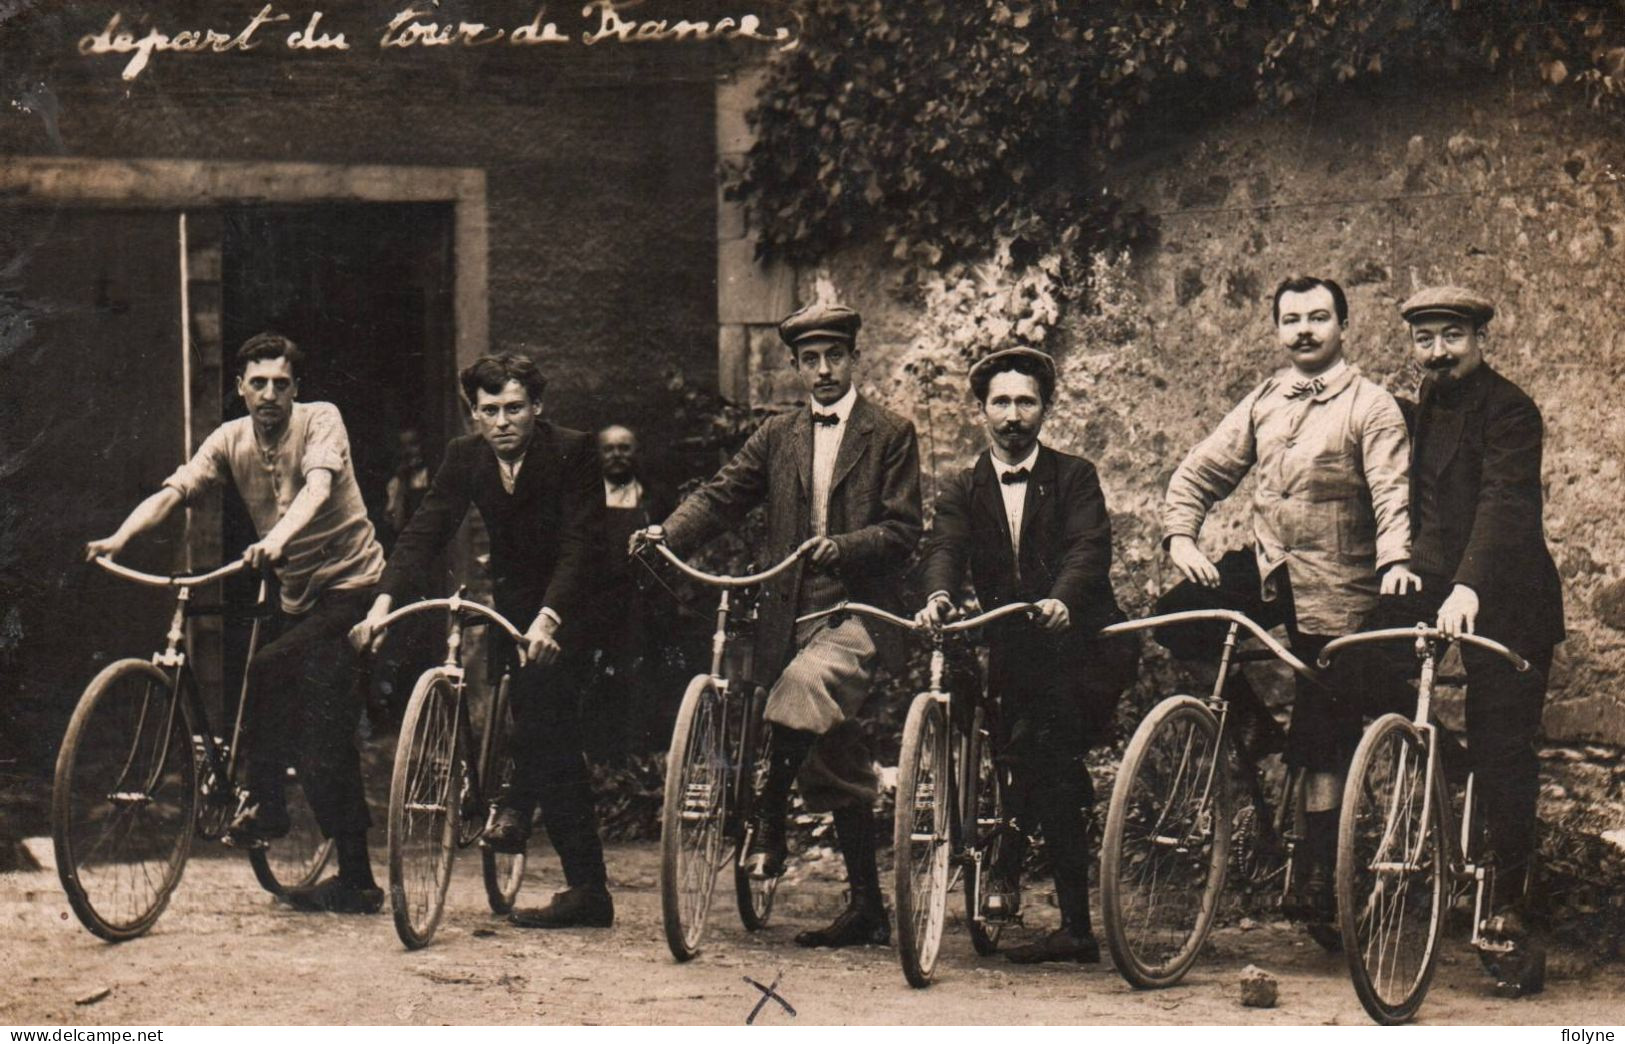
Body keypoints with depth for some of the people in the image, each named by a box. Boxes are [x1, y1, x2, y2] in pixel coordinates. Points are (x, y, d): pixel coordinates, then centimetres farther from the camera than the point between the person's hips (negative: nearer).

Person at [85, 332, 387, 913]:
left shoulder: (320, 420, -11)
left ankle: (265, 801, -7)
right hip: (298, 594, 6)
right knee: (325, 740, 6)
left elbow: (318, 484, -29)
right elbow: (174, 491, -11)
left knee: (267, 668, -22)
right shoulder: (230, 441, 2)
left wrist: (278, 537, -48)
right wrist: (119, 538, -29)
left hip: (350, 583, -6)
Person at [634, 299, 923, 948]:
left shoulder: (891, 436, 3)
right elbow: (722, 496, 5)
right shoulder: (777, 437, 15)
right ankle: (867, 911, 16)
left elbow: (902, 531, -3)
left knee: (804, 683, -36)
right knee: (838, 774, 8)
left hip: (856, 610, -4)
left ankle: (769, 826, -28)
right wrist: (668, 533, -13)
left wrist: (841, 546, -20)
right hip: (792, 613, 5)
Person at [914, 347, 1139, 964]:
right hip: (1013, 653, 3)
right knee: (1053, 773, 2)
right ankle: (1076, 928, 8)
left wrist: (1063, 600, -35)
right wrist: (939, 597, -31)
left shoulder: (1074, 478, 4)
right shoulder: (962, 491, 12)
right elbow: (946, 548, -7)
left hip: (1079, 643, -3)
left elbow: (1090, 547, -13)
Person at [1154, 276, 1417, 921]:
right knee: (1177, 618, -20)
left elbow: (1394, 493, -16)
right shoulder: (1263, 402, 10)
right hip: (1265, 567, 5)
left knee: (1324, 739, -1)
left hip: (1334, 587, -4)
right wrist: (1180, 535, -9)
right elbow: (1201, 472, 9)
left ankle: (1319, 873, 10)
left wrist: (1395, 561, -34)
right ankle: (1249, 717, 5)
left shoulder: (1370, 407, -5)